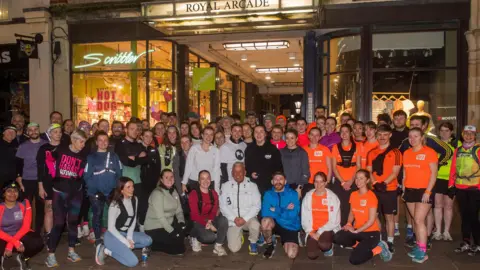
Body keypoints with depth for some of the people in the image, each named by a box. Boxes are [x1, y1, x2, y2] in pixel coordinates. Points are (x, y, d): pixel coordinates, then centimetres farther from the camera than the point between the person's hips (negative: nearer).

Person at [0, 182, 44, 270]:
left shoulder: (24, 204, -7)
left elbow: (26, 226, -10)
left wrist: (10, 244, -21)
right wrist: (15, 242, -29)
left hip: (20, 235, 1)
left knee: (38, 242, -28)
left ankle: (22, 258, 5)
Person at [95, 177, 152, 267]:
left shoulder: (135, 200, 0)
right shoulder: (115, 204, -20)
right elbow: (111, 228, -18)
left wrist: (129, 238, -5)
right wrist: (126, 243, -19)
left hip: (126, 233, 7)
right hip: (113, 235, -7)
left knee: (148, 240, -12)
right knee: (133, 262, -20)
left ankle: (119, 248, -3)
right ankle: (106, 250, -3)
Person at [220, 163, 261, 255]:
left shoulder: (252, 186, 0)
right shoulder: (225, 186, 2)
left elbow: (257, 205, -5)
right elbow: (223, 206, -2)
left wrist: (244, 218, -17)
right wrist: (234, 218, -15)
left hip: (248, 218, 0)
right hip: (233, 221, 0)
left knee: (255, 225, -35)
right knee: (234, 248, -15)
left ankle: (253, 243, -2)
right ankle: (239, 236, 22)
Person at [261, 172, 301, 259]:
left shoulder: (293, 194, -5)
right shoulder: (268, 194, 0)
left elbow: (293, 214, -17)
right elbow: (265, 213, -14)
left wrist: (275, 210, -13)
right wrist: (285, 210, -16)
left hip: (290, 227, -1)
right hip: (274, 224, 1)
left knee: (291, 255, -19)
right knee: (266, 221, -34)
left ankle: (284, 242, 17)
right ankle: (269, 245, -6)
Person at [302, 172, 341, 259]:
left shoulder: (332, 197, -7)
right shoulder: (308, 197, 1)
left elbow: (335, 221, -9)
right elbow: (304, 219, 1)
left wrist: (320, 232, -15)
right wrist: (310, 232, -13)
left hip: (328, 229, -2)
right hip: (313, 230, 2)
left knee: (324, 245, -33)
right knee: (312, 255, -16)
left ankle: (329, 246, 5)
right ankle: (317, 243, 18)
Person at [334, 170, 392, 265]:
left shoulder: (371, 196, -17)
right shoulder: (353, 195, 3)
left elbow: (371, 220, -18)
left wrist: (356, 231, -15)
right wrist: (349, 224, -6)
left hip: (371, 232, -6)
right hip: (357, 230, 6)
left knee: (354, 260, -18)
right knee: (338, 238, -21)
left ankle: (378, 249, 4)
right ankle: (362, 245, 2)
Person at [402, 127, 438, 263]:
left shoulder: (429, 152, -7)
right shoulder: (406, 153, 10)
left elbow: (434, 173, -9)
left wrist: (428, 191, -15)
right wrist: (404, 189, 10)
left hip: (423, 191, -5)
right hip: (410, 191, 5)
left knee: (419, 220, -9)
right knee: (416, 221, 9)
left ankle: (423, 251, -1)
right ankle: (418, 247, 17)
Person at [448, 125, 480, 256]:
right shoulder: (458, 150, 10)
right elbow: (453, 169, 11)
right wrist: (451, 185, 8)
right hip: (460, 188, 4)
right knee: (464, 215, 11)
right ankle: (465, 242, 21)